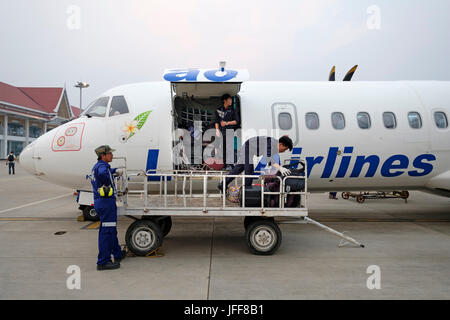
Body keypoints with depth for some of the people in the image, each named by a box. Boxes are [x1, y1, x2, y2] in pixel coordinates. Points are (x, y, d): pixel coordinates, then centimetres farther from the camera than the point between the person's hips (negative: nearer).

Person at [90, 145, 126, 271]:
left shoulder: (97, 166, 17)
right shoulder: (102, 166, -16)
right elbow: (103, 173, -40)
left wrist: (115, 171, 48)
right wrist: (108, 184, -24)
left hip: (100, 201, 11)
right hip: (106, 201, -11)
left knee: (112, 229, 21)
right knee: (106, 231, -5)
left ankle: (117, 253, 34)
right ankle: (103, 262, 1)